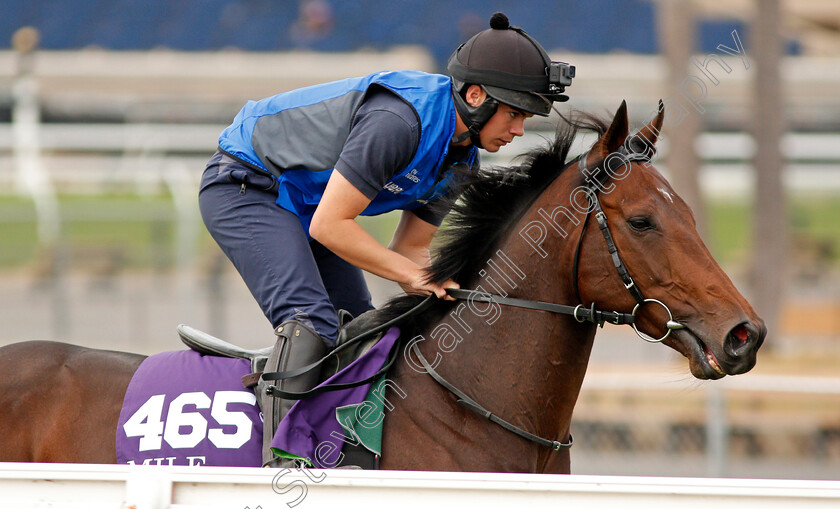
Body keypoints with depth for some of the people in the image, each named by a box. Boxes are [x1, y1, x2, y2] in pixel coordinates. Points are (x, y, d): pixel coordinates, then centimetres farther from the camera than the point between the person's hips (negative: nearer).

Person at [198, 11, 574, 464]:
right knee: (312, 323, -26)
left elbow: (406, 252, 6)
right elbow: (329, 226, -29)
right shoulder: (399, 119, -32)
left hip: (299, 205, 10)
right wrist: (417, 275, -25)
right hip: (244, 187, -10)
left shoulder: (463, 161, -2)